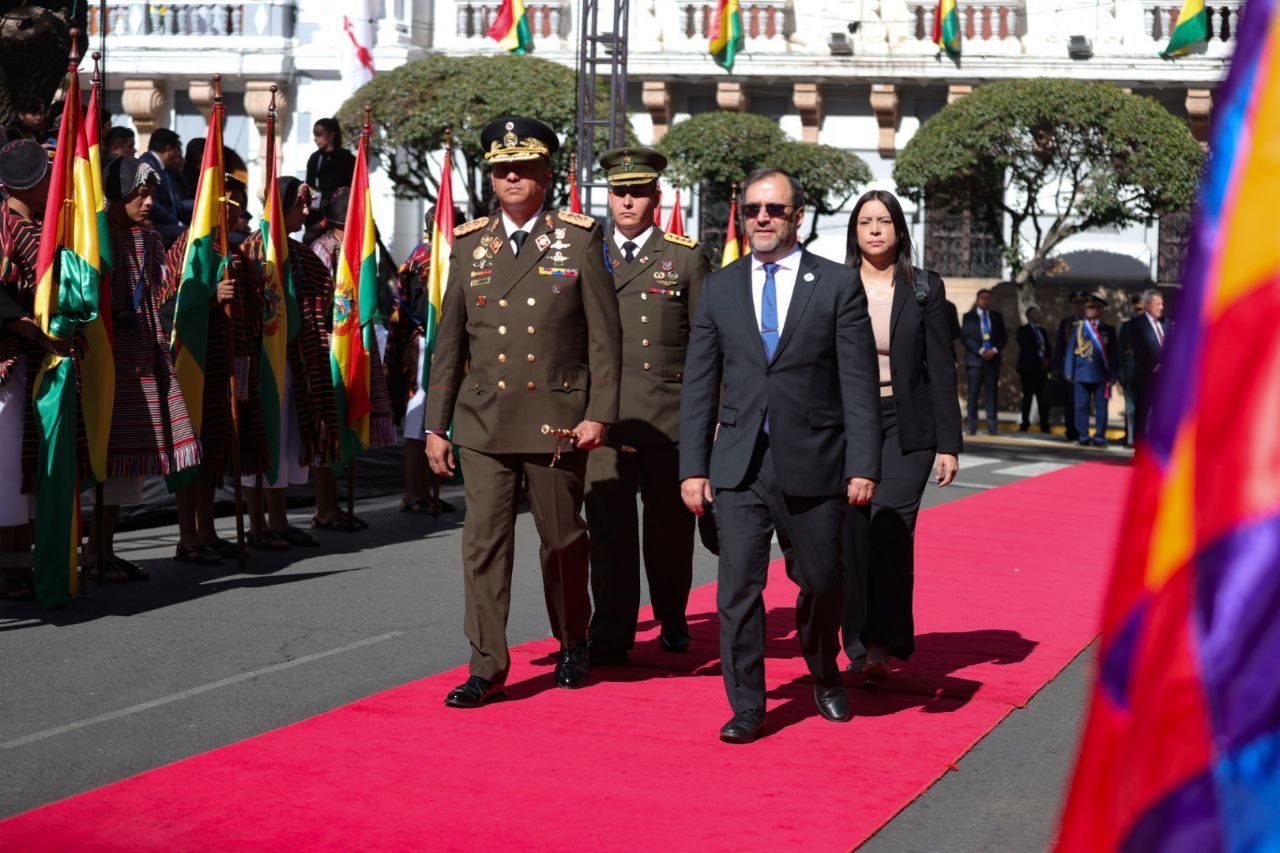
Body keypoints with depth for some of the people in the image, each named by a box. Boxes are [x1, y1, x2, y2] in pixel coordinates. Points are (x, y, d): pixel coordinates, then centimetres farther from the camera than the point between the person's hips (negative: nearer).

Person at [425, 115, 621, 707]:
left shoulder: (580, 240, 0)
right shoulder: (469, 244, 8)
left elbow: (604, 336, -1)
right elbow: (449, 341, 10)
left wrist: (599, 413, -9)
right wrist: (435, 424, 7)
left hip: (558, 417, -2)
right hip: (483, 420, 2)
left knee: (563, 538, 9)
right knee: (485, 541, -2)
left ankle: (573, 643, 31)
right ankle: (487, 667, 3)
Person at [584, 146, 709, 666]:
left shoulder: (687, 257, 7)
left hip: (670, 411, 0)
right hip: (605, 413, 1)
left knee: (670, 522, 7)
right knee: (609, 523, -6)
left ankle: (672, 621, 25)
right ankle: (611, 634, -4)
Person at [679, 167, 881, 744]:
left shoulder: (837, 285, 0)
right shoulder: (719, 289, 8)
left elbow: (859, 384, -3)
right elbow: (699, 386, 9)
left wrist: (863, 465, -9)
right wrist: (693, 466, 3)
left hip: (813, 464, -1)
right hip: (739, 465, 2)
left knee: (821, 582, 10)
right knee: (738, 586, -5)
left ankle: (825, 676, 37)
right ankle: (746, 707, 5)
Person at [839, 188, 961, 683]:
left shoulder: (925, 290, 4)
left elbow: (941, 369, 4)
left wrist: (949, 443, -1)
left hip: (907, 426, -1)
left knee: (891, 528, -14)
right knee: (853, 535, -2)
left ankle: (883, 644, -11)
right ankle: (859, 644, 7)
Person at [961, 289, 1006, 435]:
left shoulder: (997, 317, 14)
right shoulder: (969, 317, 6)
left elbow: (1003, 337, 10)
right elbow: (966, 337, -3)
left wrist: (994, 350, -8)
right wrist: (980, 351, -14)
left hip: (993, 359, 2)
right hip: (975, 360, -2)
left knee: (991, 394, 0)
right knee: (973, 394, -4)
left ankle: (992, 427, 0)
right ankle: (972, 427, -3)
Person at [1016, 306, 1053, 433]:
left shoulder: (1043, 331, 20)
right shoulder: (1023, 330, 3)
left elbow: (1048, 348, 14)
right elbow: (1026, 348, -9)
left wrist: (1047, 361, -5)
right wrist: (1040, 359, -12)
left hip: (1042, 368, 4)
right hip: (1028, 369, -4)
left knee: (1043, 398, -4)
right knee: (1027, 397, -5)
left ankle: (1044, 425, -3)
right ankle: (1025, 424, 1)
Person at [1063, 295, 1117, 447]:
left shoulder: (1108, 329, 9)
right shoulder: (1077, 327, 10)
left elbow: (1113, 354, 7)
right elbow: (1071, 350, 9)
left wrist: (1112, 375, -1)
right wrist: (1069, 372, 2)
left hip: (1101, 375, 0)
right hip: (1082, 373, 0)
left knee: (1101, 407, 0)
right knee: (1081, 407, 0)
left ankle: (1099, 437, 6)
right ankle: (1083, 437, 6)